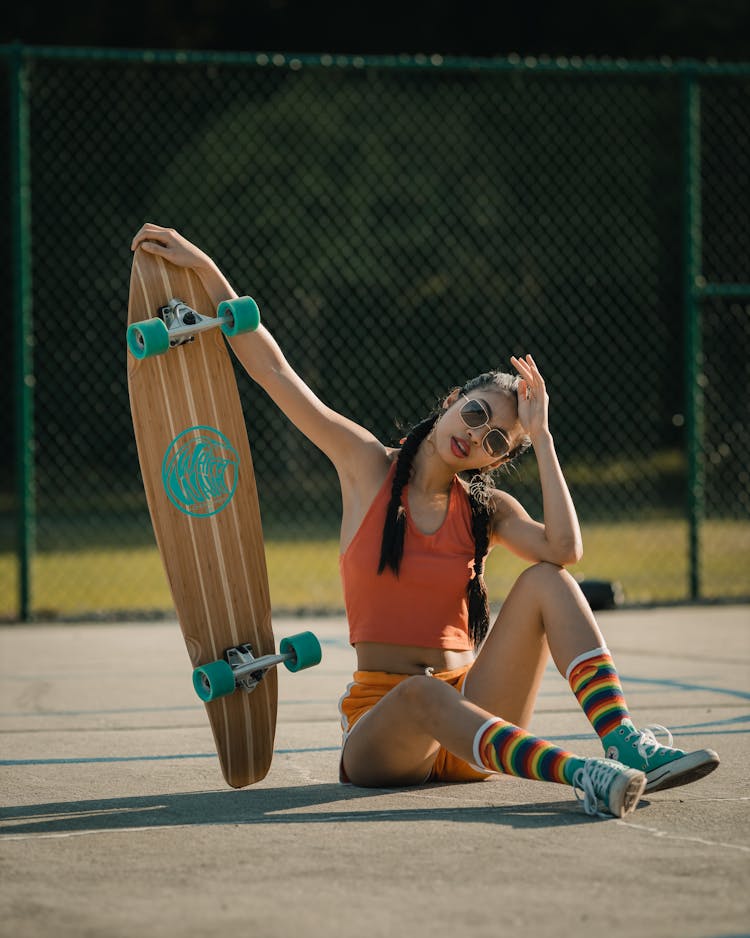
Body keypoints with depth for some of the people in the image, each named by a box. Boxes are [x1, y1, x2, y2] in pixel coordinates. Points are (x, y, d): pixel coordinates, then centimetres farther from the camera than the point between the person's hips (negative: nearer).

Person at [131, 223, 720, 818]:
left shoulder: (486, 509, 9)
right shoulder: (368, 467, 5)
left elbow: (566, 550, -13)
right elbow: (271, 369, 1)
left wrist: (540, 436, -7)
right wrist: (203, 268, -2)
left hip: (470, 708, 3)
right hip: (381, 733, -3)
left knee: (547, 582, -19)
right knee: (423, 694, -41)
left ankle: (626, 746, -33)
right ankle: (583, 777, -56)